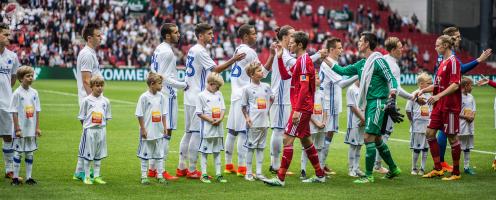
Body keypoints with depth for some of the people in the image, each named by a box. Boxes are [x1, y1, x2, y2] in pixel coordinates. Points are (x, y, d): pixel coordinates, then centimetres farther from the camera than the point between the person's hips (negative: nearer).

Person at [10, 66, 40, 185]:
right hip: (21, 130, -5)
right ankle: (15, 178, 8)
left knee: (30, 153, 9)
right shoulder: (17, 93, -9)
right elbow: (14, 112, -9)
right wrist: (17, 129, -14)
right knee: (18, 153, 1)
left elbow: (37, 111, 9)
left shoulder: (34, 93, 5)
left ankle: (29, 177, 16)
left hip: (31, 130, 5)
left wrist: (37, 128, 4)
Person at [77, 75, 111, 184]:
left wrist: (102, 126, 3)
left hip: (101, 130, 4)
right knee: (88, 155, 2)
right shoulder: (86, 100, -6)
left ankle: (96, 176, 19)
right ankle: (87, 177, 10)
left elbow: (107, 117, 10)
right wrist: (86, 127, -3)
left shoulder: (105, 101, 4)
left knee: (99, 155, 10)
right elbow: (82, 117, -1)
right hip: (89, 130, -4)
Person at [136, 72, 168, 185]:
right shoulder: (144, 97, -11)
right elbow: (139, 115, -9)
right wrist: (143, 129, -11)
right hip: (147, 132, -5)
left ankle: (160, 176, 16)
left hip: (159, 131, 5)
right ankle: (144, 176, 13)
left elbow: (163, 114, 10)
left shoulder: (161, 97, 3)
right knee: (145, 155, 6)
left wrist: (165, 128, 7)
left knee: (159, 154, 9)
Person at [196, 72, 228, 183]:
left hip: (218, 128, 5)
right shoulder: (202, 95, -7)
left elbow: (223, 109, 9)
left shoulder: (219, 94, 10)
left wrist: (220, 119, -10)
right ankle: (204, 175, 7)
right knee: (205, 151, 1)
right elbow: (199, 113, -8)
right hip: (207, 128, -5)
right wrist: (210, 120, -17)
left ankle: (218, 174, 16)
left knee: (217, 151, 11)